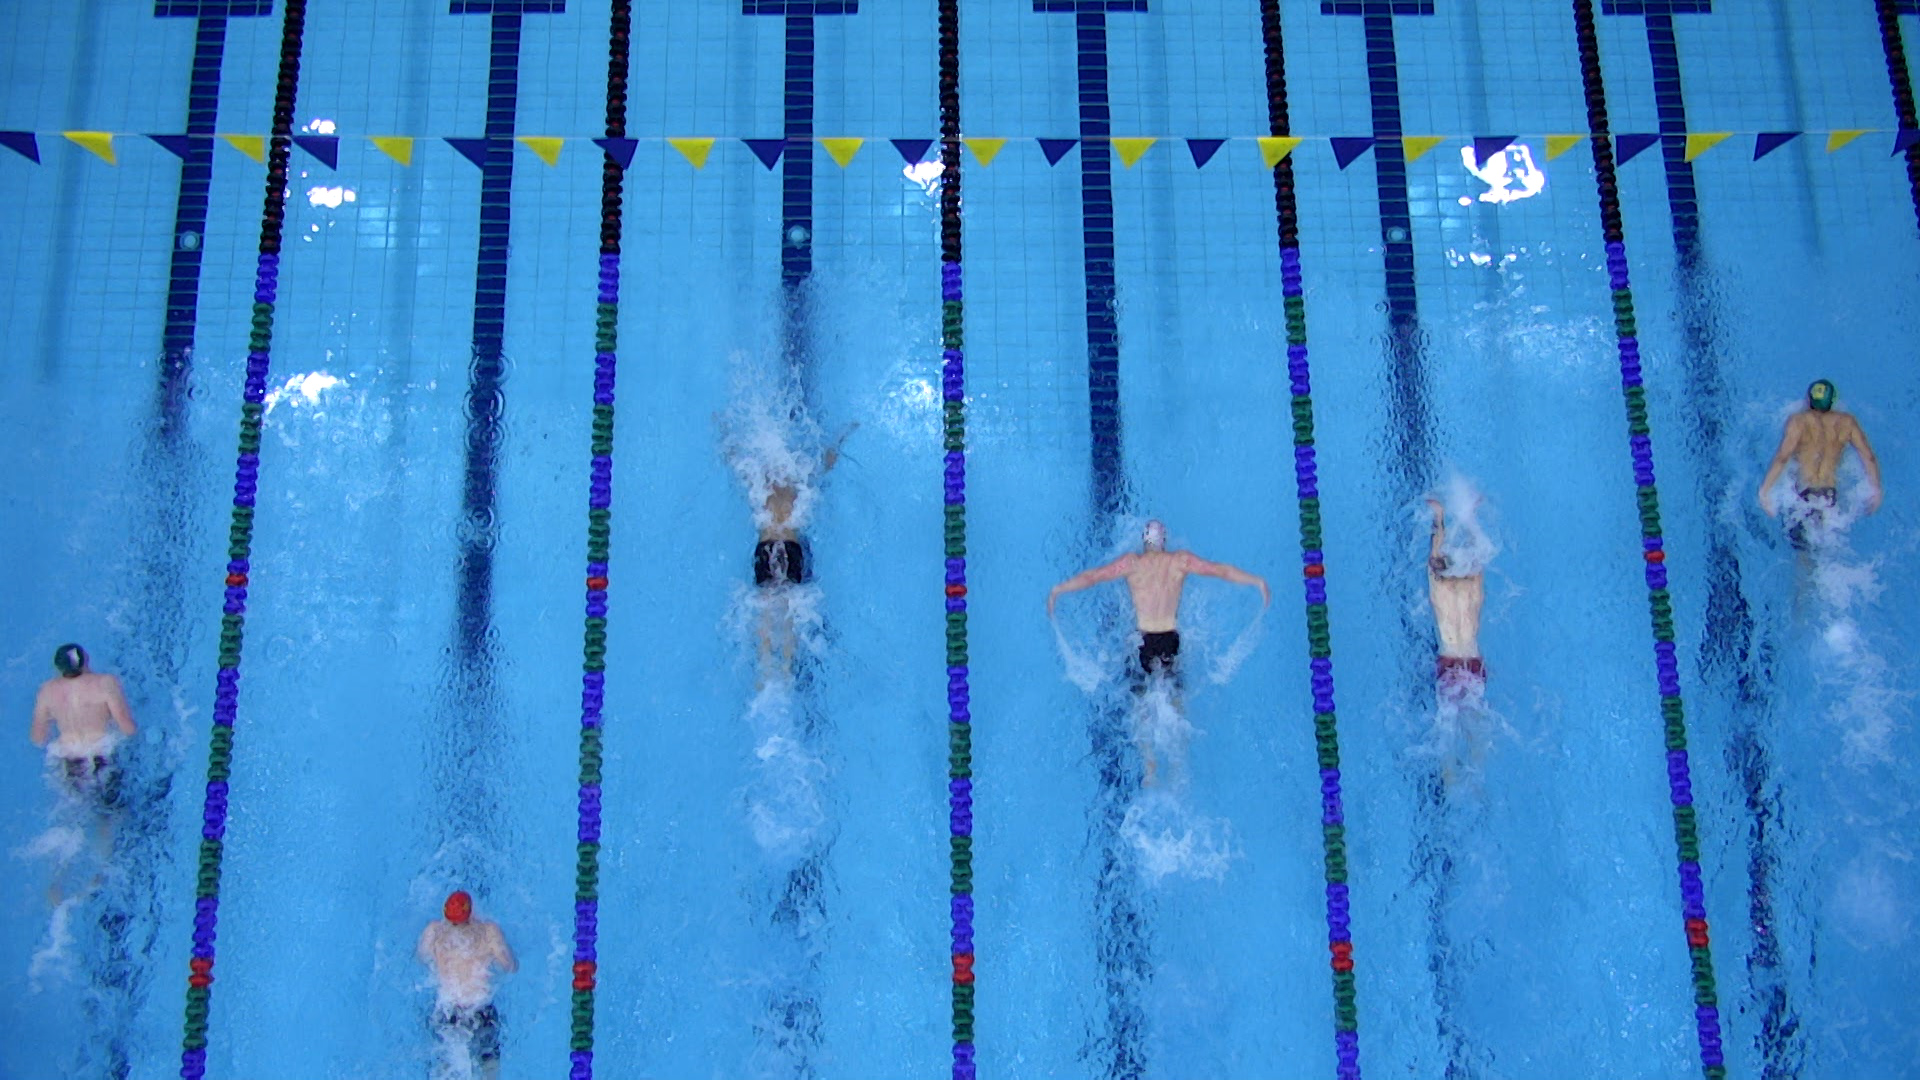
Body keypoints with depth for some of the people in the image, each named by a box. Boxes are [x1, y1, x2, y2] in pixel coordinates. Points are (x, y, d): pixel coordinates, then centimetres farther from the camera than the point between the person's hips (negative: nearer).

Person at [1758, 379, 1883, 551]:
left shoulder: (1799, 421, -8)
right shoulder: (1846, 422, 4)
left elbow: (1782, 458, -19)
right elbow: (1869, 457, 5)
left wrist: (1764, 490, -17)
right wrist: (1875, 490, 17)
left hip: (1802, 493, -4)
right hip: (1831, 495, 4)